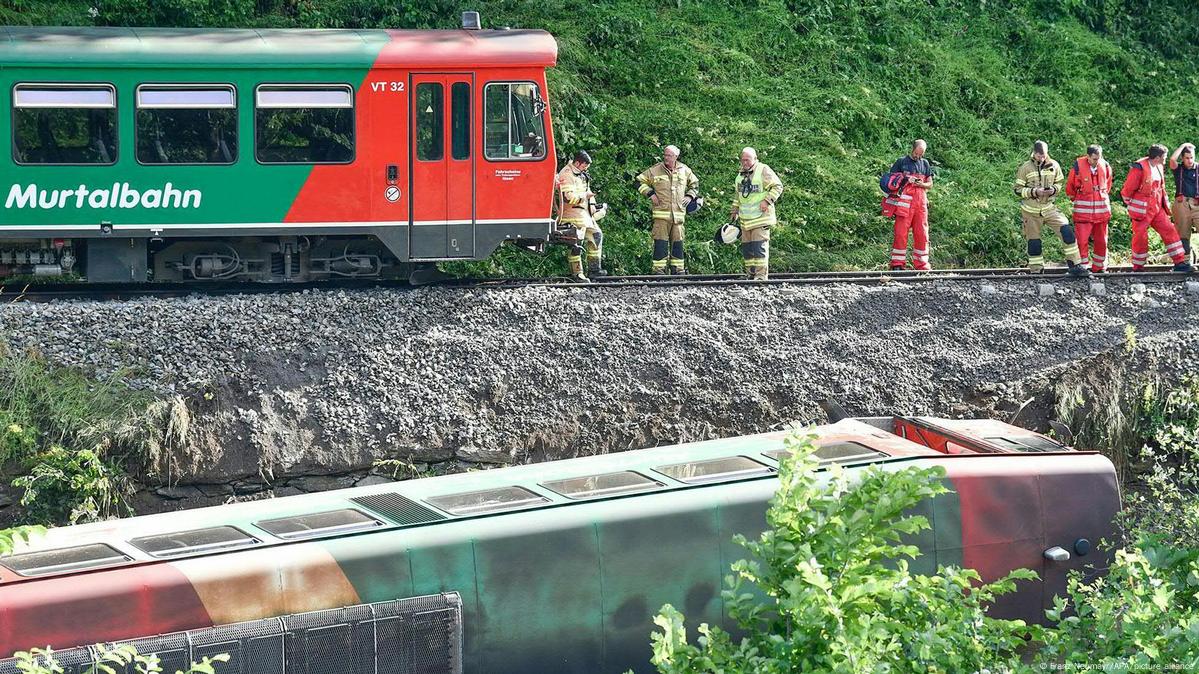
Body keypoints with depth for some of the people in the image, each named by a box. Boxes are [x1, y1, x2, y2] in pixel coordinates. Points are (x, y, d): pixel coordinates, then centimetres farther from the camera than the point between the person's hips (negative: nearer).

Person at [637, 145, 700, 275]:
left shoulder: (684, 170, 9)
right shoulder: (655, 170, -1)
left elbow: (694, 183, 26)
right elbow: (640, 181, 7)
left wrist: (690, 196, 10)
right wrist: (650, 194, -4)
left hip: (678, 214, 3)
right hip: (661, 213, -3)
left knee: (677, 243, 8)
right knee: (661, 243, -7)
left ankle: (678, 269, 16)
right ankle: (658, 269, -4)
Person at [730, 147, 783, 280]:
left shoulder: (763, 170, -7)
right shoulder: (741, 174, 15)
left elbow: (777, 186, -8)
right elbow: (737, 194, 27)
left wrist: (767, 200, -17)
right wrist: (735, 210, 24)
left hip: (761, 217, -7)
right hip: (745, 218, 7)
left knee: (759, 246, -13)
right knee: (746, 247, 8)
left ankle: (761, 275, -13)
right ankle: (750, 273, 16)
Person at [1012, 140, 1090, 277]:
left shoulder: (1053, 165, 1)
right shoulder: (1025, 168, -6)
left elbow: (1059, 183, 12)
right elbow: (1017, 189, -4)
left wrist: (1053, 189, -11)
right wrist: (1034, 192, -19)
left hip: (1049, 208, 2)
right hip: (1031, 211, -2)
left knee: (1067, 231, -14)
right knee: (1034, 242, 3)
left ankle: (1074, 266, -10)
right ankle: (1035, 271, 16)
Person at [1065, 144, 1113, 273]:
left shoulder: (1105, 166, -1)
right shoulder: (1078, 166, -11)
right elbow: (1070, 186, 4)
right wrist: (1075, 199, 15)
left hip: (1102, 208, 4)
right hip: (1083, 209, -3)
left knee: (1101, 241, 9)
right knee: (1081, 240, -8)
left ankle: (1099, 268, 21)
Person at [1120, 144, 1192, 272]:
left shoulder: (1158, 167, 8)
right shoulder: (1140, 168, -18)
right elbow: (1127, 189, -13)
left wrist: (1165, 203, 17)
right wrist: (1130, 206, -2)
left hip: (1157, 208, 7)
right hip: (1142, 209, -7)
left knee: (1169, 231, 0)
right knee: (1140, 238, -2)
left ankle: (1180, 263, 3)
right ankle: (1137, 268, 10)